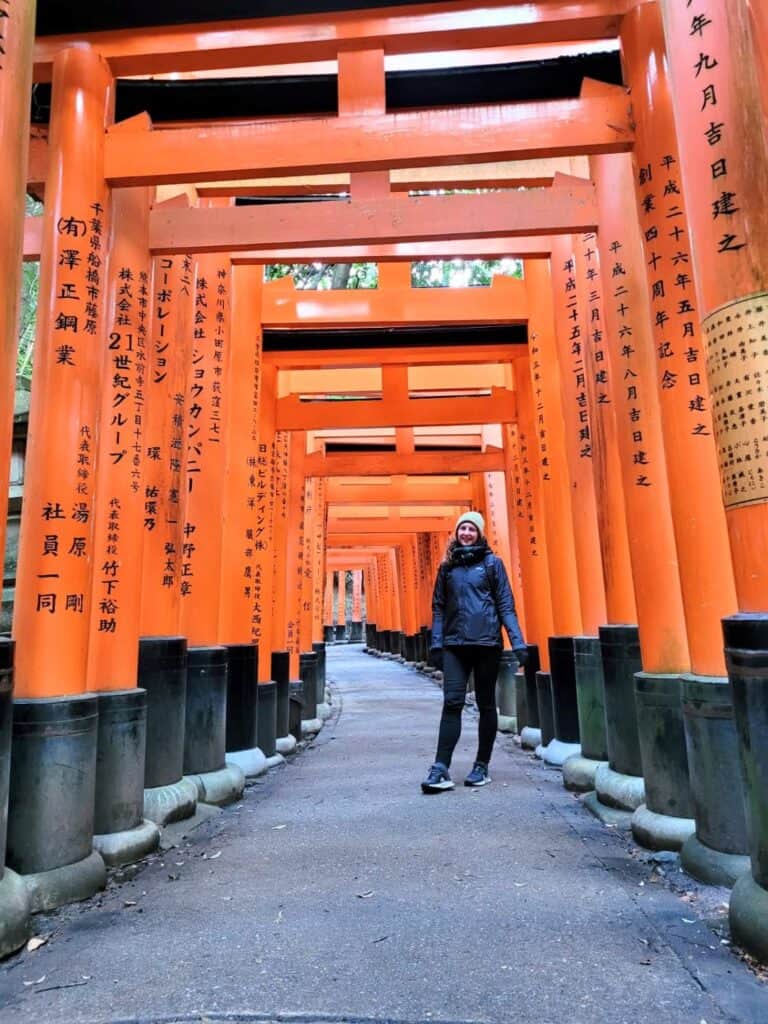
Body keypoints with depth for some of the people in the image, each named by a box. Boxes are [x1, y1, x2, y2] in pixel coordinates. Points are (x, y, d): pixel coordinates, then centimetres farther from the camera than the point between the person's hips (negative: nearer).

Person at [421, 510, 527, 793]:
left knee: (486, 704, 8)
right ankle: (441, 769, -6)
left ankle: (481, 767, 19)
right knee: (452, 703, -6)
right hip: (455, 643, 2)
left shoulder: (492, 563, 4)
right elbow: (439, 606, 11)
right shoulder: (447, 565, 11)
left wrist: (517, 641, -8)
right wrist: (436, 642, 2)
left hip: (487, 642, -1)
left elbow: (505, 604, 1)